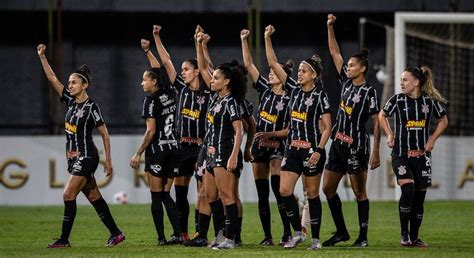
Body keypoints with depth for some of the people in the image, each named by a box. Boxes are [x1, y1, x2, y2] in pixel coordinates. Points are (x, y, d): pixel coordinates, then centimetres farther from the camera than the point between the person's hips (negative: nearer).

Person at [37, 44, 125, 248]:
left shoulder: (91, 106, -11)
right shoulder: (70, 101, 9)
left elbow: (104, 133, -7)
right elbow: (52, 78, 8)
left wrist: (108, 160, -8)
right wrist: (41, 56, 1)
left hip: (86, 157, -8)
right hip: (74, 158, 8)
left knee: (68, 195, -11)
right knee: (94, 197, 10)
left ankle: (64, 239, -8)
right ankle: (115, 233, 15)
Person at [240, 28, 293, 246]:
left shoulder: (289, 100, -8)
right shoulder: (265, 90, 6)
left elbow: (290, 130, -8)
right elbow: (249, 65, 5)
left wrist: (270, 134, -18)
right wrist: (244, 41, 0)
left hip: (277, 148, -5)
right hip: (259, 146, 5)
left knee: (278, 191, -13)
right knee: (262, 194, 5)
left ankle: (288, 233, -8)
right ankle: (267, 236, 8)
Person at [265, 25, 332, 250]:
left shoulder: (320, 96, -7)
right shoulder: (294, 90, 7)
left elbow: (327, 127, -8)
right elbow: (273, 63, 6)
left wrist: (318, 150, -18)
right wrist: (267, 38, -1)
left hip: (312, 150, -5)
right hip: (292, 148, 5)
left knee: (312, 194, 2)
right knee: (285, 191, -5)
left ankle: (315, 238, 10)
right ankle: (298, 233, 8)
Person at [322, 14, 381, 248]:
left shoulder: (369, 91, -9)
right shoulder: (346, 82, 9)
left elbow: (376, 123, -9)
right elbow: (334, 52, 11)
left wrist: (376, 153, -13)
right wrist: (330, 27, 4)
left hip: (357, 147, -8)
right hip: (338, 144, 8)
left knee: (359, 192, -2)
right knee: (328, 188, 8)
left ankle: (363, 236, 4)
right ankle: (341, 232, 18)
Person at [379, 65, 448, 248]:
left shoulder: (430, 101, -1)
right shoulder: (397, 100, -2)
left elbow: (443, 120, 14)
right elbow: (382, 115, 15)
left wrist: (433, 139, 4)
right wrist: (389, 135, 4)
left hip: (422, 155, 2)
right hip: (401, 154, -2)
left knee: (419, 196, 4)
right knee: (408, 189, -20)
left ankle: (414, 237, 16)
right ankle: (404, 234, -10)